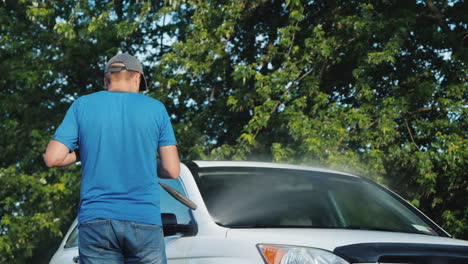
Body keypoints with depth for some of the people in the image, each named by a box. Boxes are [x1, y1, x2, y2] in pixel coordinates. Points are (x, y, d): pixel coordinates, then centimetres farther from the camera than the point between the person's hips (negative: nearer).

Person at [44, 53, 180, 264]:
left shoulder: (82, 106, 6)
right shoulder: (155, 108, 5)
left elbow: (53, 158, 0)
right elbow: (172, 170, 2)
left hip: (95, 221, 1)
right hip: (145, 220, -1)